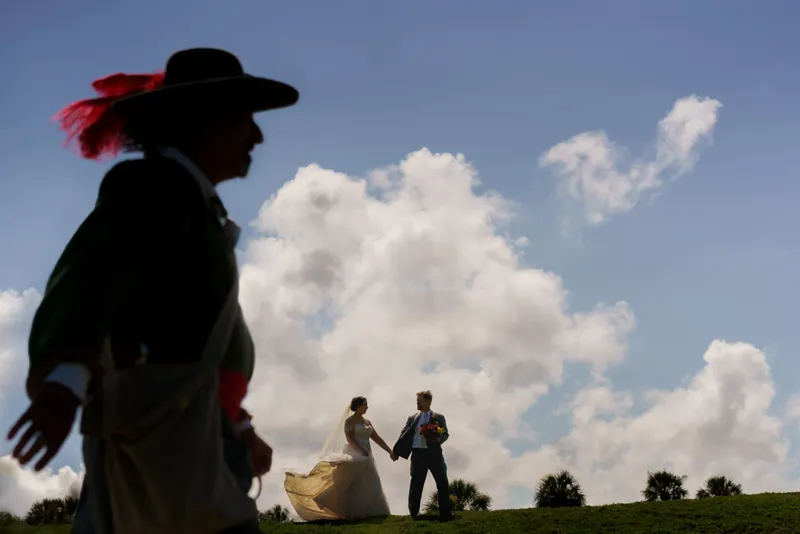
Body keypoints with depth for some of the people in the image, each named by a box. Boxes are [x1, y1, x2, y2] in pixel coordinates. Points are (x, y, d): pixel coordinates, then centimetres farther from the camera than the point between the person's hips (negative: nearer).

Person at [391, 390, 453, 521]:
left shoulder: (439, 418, 9)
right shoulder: (412, 418, 11)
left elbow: (446, 434, 10)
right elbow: (404, 435, 8)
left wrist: (439, 439, -12)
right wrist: (396, 451, 1)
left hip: (434, 453, 0)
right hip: (418, 453, 0)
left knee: (443, 483, -1)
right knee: (416, 484, 2)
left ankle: (445, 513, 7)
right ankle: (414, 513, 13)